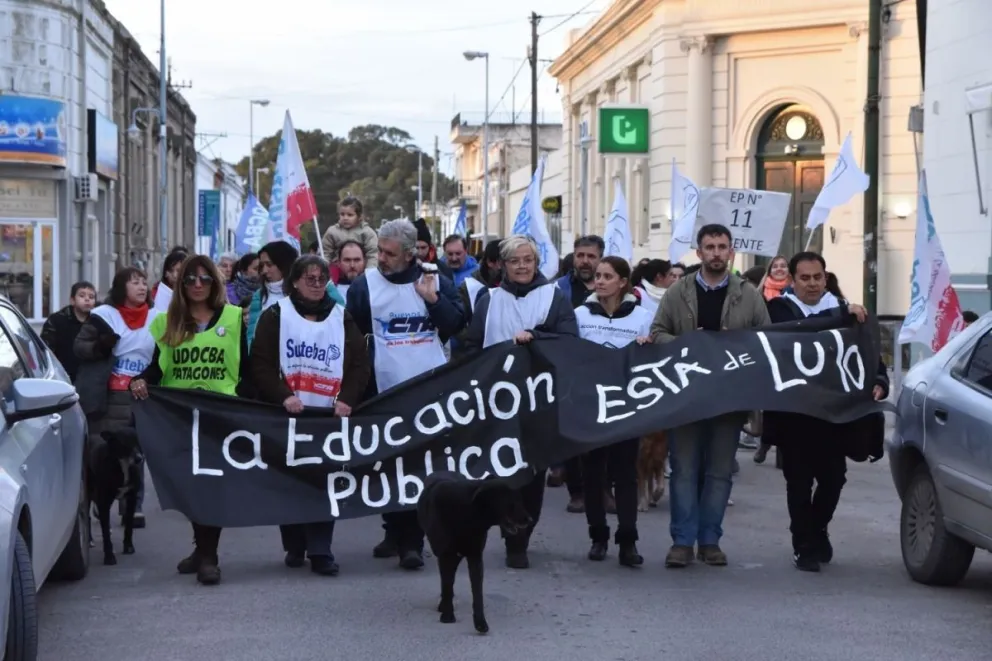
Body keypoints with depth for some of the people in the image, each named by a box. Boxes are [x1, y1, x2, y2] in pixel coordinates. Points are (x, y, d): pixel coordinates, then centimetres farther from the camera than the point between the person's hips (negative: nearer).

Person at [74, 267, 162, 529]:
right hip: (106, 396, -2)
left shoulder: (156, 318, 7)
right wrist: (99, 347, -20)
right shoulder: (104, 315, -2)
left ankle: (134, 507, 8)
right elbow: (78, 346, -1)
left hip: (141, 396, 3)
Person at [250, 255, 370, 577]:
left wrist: (347, 399, -8)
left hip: (329, 416, 1)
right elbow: (261, 363, -4)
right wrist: (282, 395, -17)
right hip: (287, 414, -1)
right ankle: (294, 547, 17)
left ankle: (320, 552, -3)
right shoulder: (276, 315, 5)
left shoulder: (342, 317, 12)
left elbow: (359, 363, 7)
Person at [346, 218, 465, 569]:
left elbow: (458, 326, 0)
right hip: (386, 390, 0)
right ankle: (396, 531, 21)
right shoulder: (365, 284, 1)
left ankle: (410, 539, 5)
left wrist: (433, 300, -12)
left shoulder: (435, 281, 3)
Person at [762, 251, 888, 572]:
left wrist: (879, 382, -13)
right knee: (799, 481, 3)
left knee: (833, 477, 7)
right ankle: (804, 546, 14)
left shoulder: (845, 310, 9)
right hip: (792, 414, -2)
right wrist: (842, 316, -26)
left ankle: (817, 530, 33)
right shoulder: (779, 308, 1)